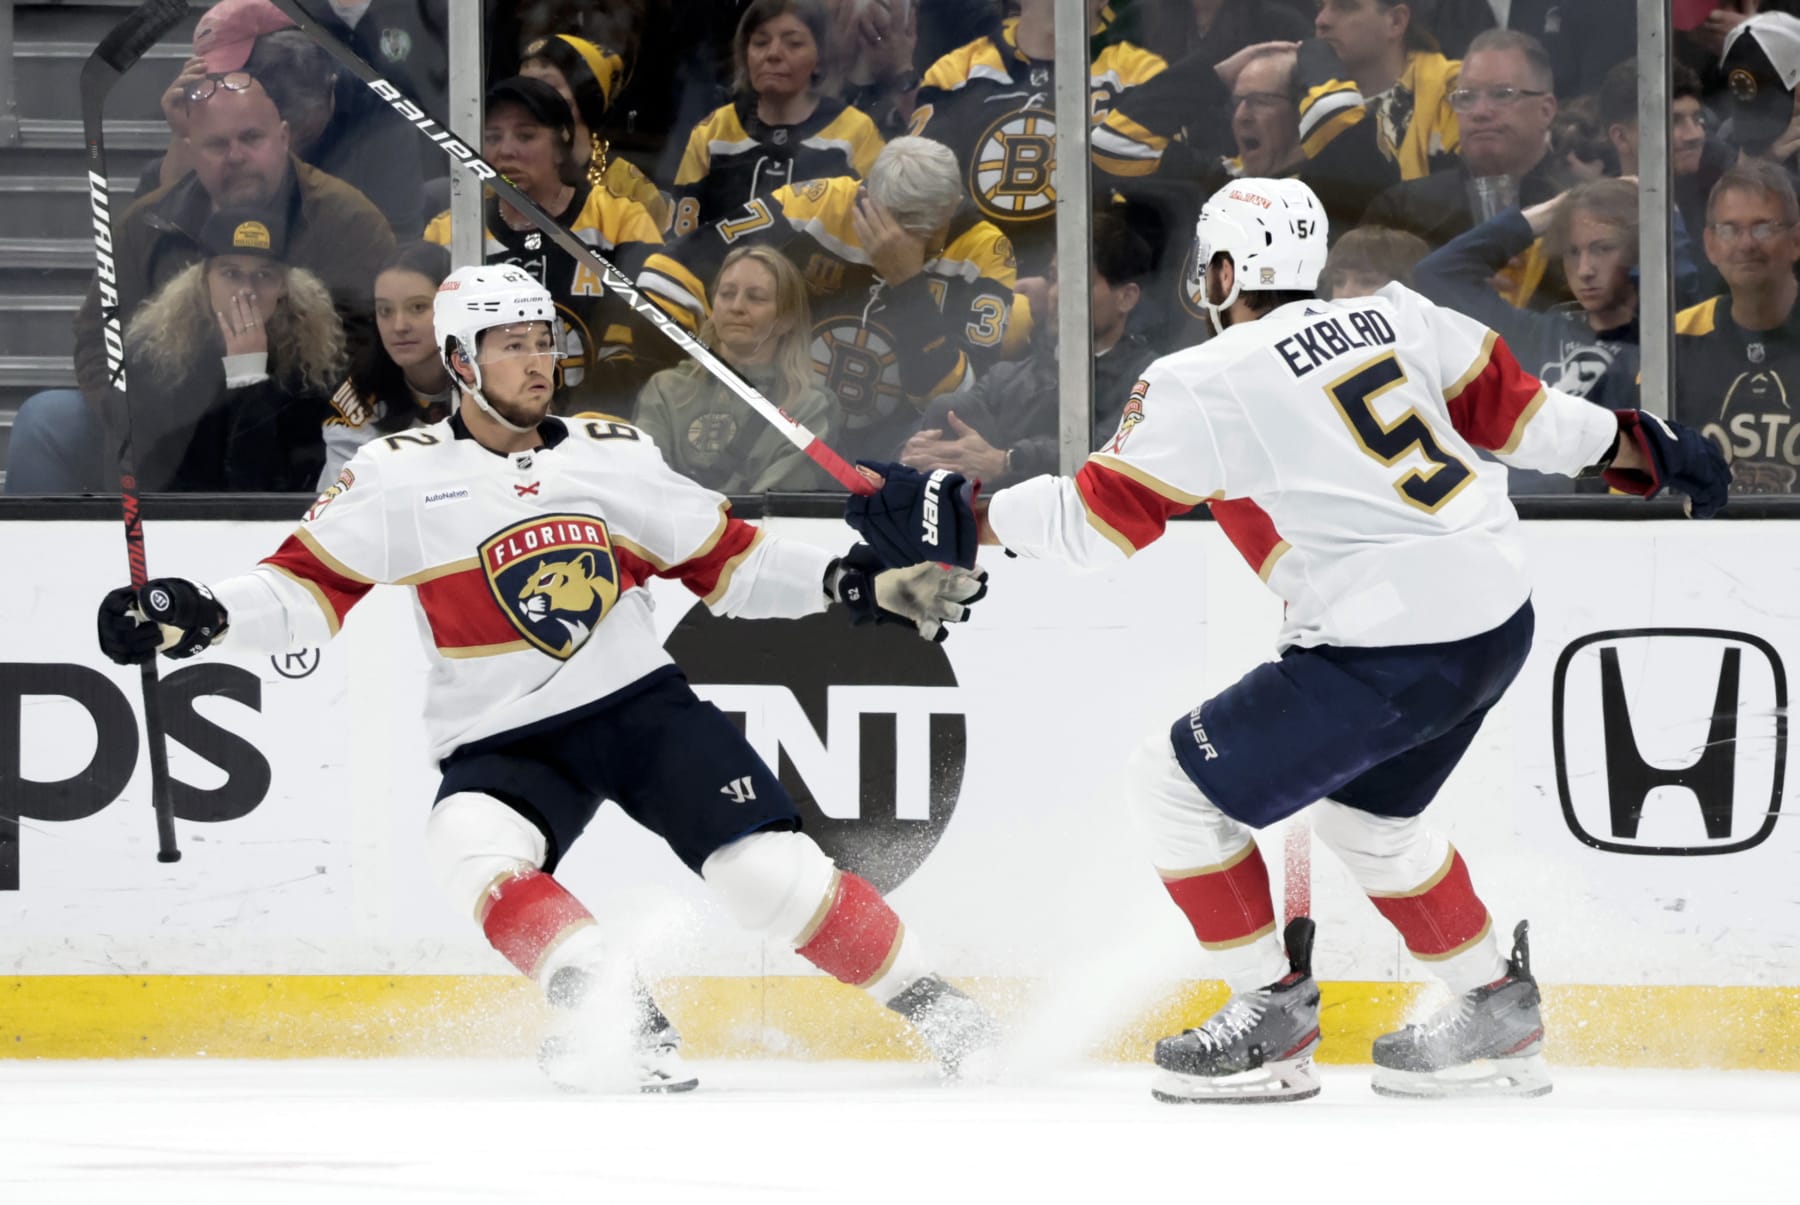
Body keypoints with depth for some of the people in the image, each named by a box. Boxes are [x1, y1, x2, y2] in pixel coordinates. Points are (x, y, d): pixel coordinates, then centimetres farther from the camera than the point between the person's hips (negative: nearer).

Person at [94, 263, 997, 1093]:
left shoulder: (616, 456, 5)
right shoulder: (403, 477, -3)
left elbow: (726, 560, 12)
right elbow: (309, 583, -6)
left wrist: (861, 585, 2)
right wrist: (199, 615, -23)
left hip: (642, 706, 1)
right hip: (501, 742, -1)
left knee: (772, 870, -13)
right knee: (471, 847, -33)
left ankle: (926, 1001, 5)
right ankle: (625, 1020, -35)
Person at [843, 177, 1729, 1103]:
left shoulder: (1205, 383, -8)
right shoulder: (1392, 318, 10)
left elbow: (1095, 520, -7)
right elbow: (1508, 402, 15)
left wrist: (959, 521, 0)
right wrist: (1634, 444, 28)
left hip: (1388, 648, -8)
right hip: (1499, 621, 8)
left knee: (1177, 784, 3)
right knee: (1361, 809, 30)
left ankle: (1273, 1022, 8)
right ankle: (1496, 1016, 32)